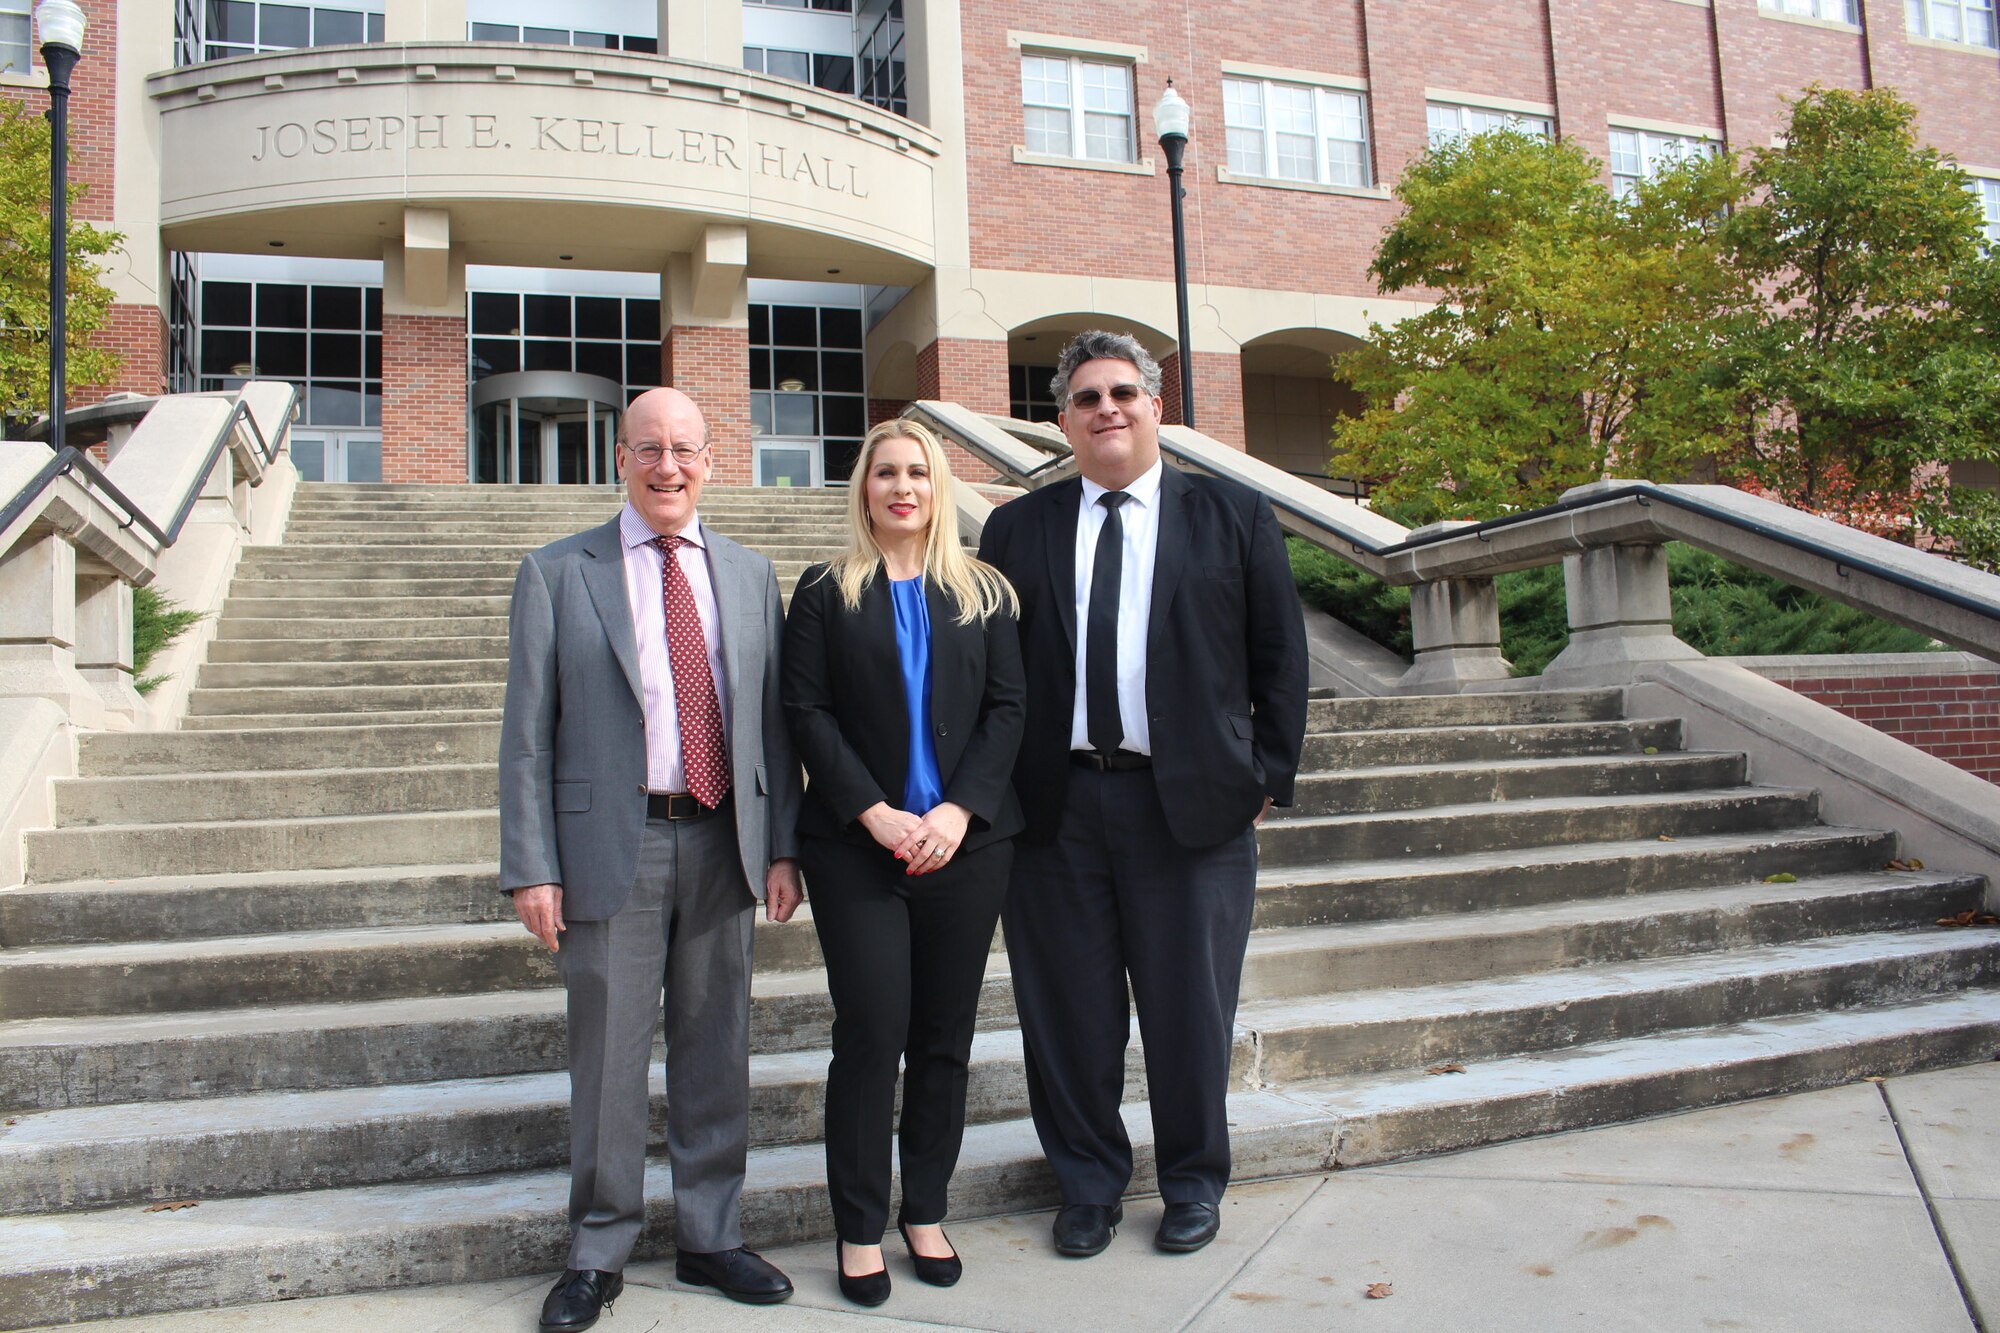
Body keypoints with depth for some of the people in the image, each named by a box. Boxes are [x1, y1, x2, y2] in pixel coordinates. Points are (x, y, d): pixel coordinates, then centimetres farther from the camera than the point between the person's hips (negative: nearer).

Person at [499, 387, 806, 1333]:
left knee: (716, 1051, 12)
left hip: (723, 845, 3)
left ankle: (709, 1237, 28)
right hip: (611, 845, -3)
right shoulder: (557, 575, 2)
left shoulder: (750, 575, 10)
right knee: (608, 1059, 5)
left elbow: (771, 719, 9)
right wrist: (531, 867, -7)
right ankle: (599, 1255, 24)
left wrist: (781, 847, 3)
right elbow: (527, 733, -1)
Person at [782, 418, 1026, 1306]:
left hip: (966, 842, 2)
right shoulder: (826, 592, 6)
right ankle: (859, 1229, 13)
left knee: (945, 1036, 7)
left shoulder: (981, 592, 10)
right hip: (856, 847, -2)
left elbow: (1008, 706, 3)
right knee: (871, 1033, -2)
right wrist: (874, 812, -12)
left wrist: (958, 811, -9)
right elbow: (807, 712, -2)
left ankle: (926, 1212, 22)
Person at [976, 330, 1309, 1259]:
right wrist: (994, 790, 1)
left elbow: (1280, 659, 6)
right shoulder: (1016, 530, 8)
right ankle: (1089, 1183, 29)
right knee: (1069, 1010, 9)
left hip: (1193, 802, -1)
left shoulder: (1234, 516, 6)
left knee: (1189, 1009, 9)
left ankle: (1193, 1183, 31)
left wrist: (1270, 778, 1)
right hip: (1055, 804, 1)